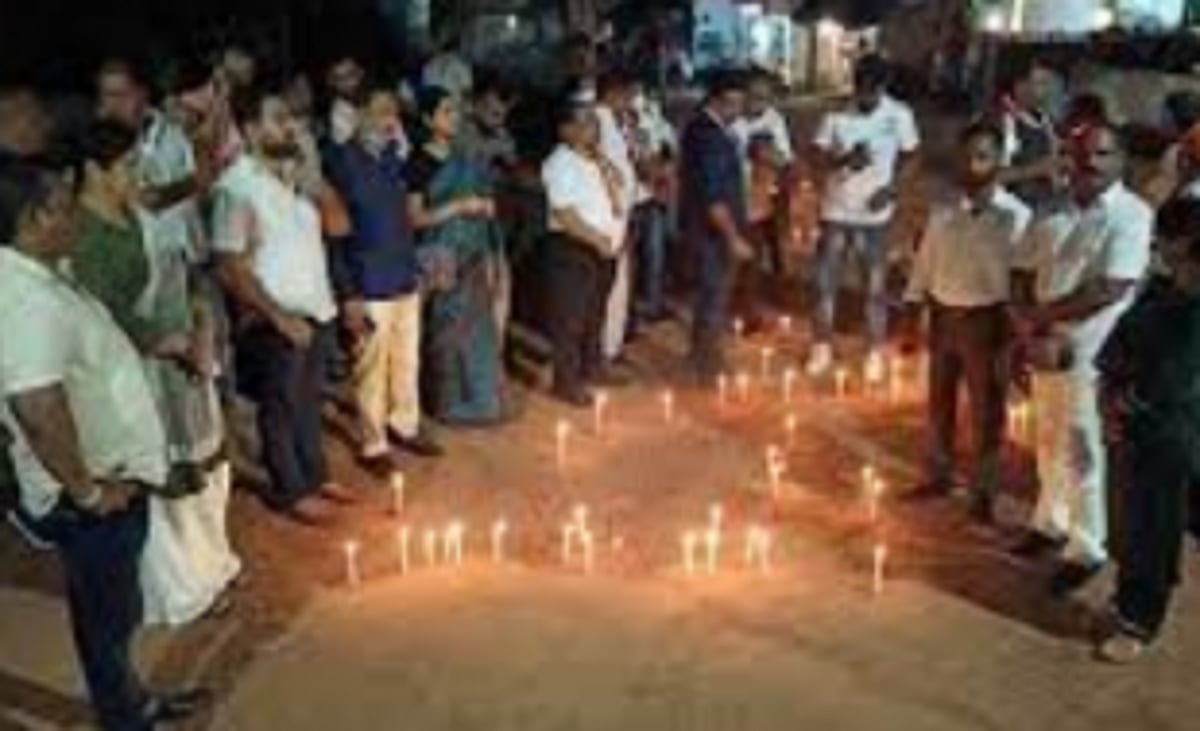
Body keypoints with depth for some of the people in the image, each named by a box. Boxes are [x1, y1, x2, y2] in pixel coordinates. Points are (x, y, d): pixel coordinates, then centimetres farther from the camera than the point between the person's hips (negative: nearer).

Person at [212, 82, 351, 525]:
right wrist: (279, 317, -19)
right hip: (276, 320, -7)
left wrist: (314, 182, 3)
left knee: (310, 401, 21)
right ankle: (290, 492, 25)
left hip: (316, 310, 7)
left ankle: (315, 476, 37)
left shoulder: (292, 172, 5)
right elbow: (230, 268, -18)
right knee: (281, 408, 9)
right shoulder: (237, 186, -17)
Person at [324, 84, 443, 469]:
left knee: (407, 360, 17)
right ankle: (373, 443, 18)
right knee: (372, 367, 4)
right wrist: (348, 293, -16)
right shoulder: (341, 159, -11)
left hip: (406, 278, 6)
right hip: (370, 285, -6)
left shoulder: (393, 155, 8)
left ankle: (405, 425, 35)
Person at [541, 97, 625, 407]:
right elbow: (565, 215, -21)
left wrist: (609, 175, -5)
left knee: (595, 312, 20)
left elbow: (615, 205, 11)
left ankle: (591, 368, 36)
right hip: (572, 248, -9)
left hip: (603, 247, 9)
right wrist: (598, 239, -20)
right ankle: (567, 382, 8)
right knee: (570, 317, -1)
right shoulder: (560, 164, -15)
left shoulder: (597, 161, 11)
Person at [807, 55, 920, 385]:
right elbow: (820, 156, -6)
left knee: (876, 285, 8)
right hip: (837, 210, 1)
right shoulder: (837, 114, -9)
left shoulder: (900, 115, -9)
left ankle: (875, 353, 22)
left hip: (875, 212, -1)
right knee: (825, 280, 7)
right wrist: (846, 159, -26)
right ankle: (822, 347, 24)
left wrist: (893, 187, -12)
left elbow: (908, 155, 4)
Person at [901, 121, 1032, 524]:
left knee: (986, 411, 9)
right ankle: (939, 477, 38)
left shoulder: (1016, 216, -14)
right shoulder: (944, 210, -1)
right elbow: (925, 261, 7)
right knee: (939, 403, 18)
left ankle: (983, 493, 27)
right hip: (942, 316, 4)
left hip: (986, 321, -4)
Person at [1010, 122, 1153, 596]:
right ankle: (1050, 523, 37)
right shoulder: (1055, 210, 3)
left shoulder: (1132, 215, -13)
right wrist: (1030, 331, -11)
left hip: (1092, 354, -5)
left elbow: (1110, 291, -21)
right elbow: (1026, 275, 5)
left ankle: (1087, 549, 18)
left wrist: (1041, 315, -14)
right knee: (1050, 443, 19)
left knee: (1082, 454, 3)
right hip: (1045, 348, 5)